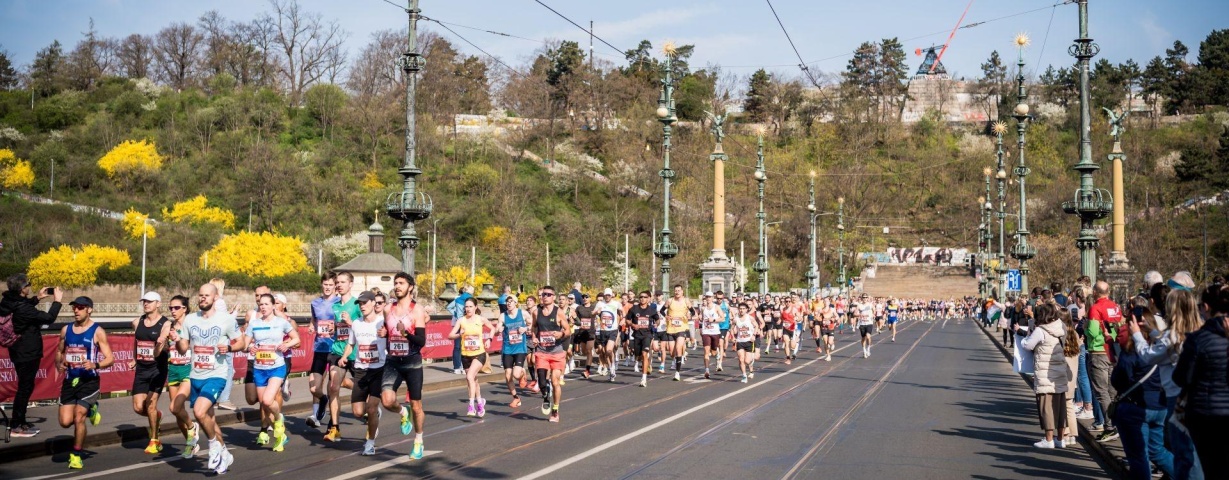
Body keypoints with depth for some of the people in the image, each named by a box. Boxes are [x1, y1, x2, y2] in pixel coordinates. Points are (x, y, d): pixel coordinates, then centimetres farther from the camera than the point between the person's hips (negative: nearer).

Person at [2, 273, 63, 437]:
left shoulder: (9, 302, 0)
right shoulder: (22, 308, -29)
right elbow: (49, 318, -24)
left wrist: (37, 298, 15)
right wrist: (57, 301, -12)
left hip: (19, 351, 10)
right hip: (27, 354, -9)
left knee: (25, 386, 20)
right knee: (25, 388, 0)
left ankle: (20, 421, 29)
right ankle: (16, 427, 7)